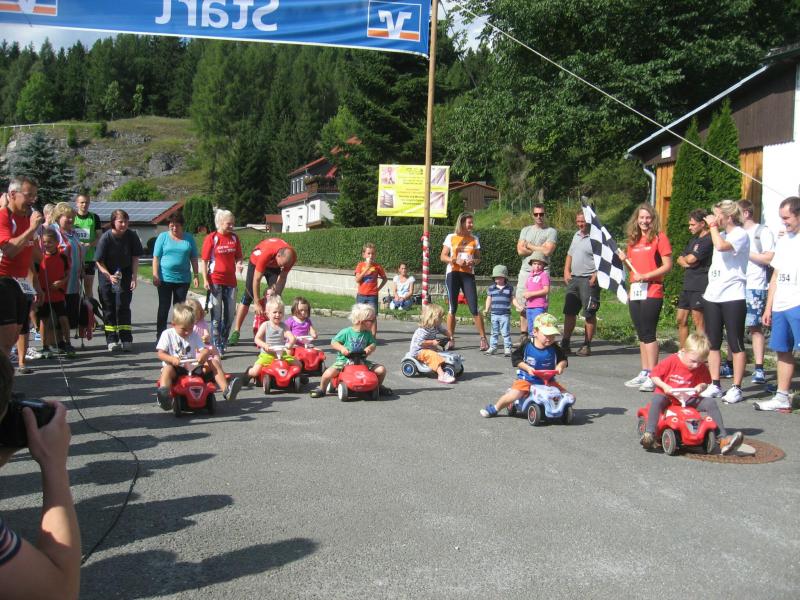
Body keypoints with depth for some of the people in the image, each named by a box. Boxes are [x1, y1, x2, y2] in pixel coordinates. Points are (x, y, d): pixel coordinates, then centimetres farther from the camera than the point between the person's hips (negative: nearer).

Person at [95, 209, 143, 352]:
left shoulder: (132, 236, -11)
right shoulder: (106, 238, -16)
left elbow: (135, 258, -2)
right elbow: (99, 261, -13)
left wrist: (134, 278, -9)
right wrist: (109, 276, -26)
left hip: (125, 275, 1)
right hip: (107, 276, -1)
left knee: (123, 307, -4)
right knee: (109, 308, 4)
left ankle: (126, 339, -1)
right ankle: (112, 340, 10)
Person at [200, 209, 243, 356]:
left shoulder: (234, 238, 7)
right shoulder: (211, 238, -6)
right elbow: (204, 260, -5)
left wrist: (239, 265, -8)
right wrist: (205, 280, -12)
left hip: (230, 280, 5)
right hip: (215, 281, -5)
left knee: (230, 314, 10)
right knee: (216, 315, 1)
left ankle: (223, 343, 27)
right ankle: (216, 347, 9)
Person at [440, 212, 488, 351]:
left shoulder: (474, 239, 9)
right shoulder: (451, 237, 4)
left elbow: (478, 258, 13)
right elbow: (443, 256, 4)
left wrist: (473, 262, -10)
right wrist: (455, 260, -13)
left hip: (468, 275, 1)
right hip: (453, 274, -1)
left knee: (474, 309, -7)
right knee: (452, 308, 1)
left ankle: (483, 339, -1)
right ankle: (451, 339, 9)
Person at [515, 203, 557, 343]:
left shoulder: (551, 232, 3)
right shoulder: (525, 230, 15)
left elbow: (547, 251, -11)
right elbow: (520, 250, 2)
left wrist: (529, 245, -1)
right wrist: (539, 249, -3)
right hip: (525, 270, 4)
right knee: (522, 304, 4)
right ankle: (523, 334, 11)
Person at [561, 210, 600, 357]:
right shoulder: (576, 235, 17)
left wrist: (596, 276, -20)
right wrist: (566, 271, 11)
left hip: (589, 280, -8)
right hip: (573, 278, 8)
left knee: (589, 314, -2)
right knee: (569, 312, 9)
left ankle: (587, 346, 5)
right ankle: (565, 343, 15)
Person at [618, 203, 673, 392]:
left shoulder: (659, 238, -4)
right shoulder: (633, 240, 15)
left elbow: (667, 265, -9)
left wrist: (646, 276, -18)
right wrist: (625, 260, 2)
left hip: (652, 292, -7)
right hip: (635, 292, 7)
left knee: (648, 334, -9)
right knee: (641, 334, 11)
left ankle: (652, 377, -7)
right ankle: (644, 373, 18)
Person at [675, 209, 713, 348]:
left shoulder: (708, 240, -11)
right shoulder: (693, 240, 20)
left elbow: (691, 259, -18)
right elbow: (680, 260, 18)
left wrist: (685, 259, 6)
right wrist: (686, 263, -5)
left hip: (700, 287, -9)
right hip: (688, 286, 9)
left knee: (698, 322, -6)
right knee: (681, 320, 11)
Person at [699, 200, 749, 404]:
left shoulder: (740, 235, -10)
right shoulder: (722, 235, 17)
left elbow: (721, 246, -28)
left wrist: (713, 226, -15)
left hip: (733, 297, -8)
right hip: (712, 295, 8)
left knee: (736, 344, -2)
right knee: (712, 343, 9)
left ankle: (736, 388, 2)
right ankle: (714, 385, 16)